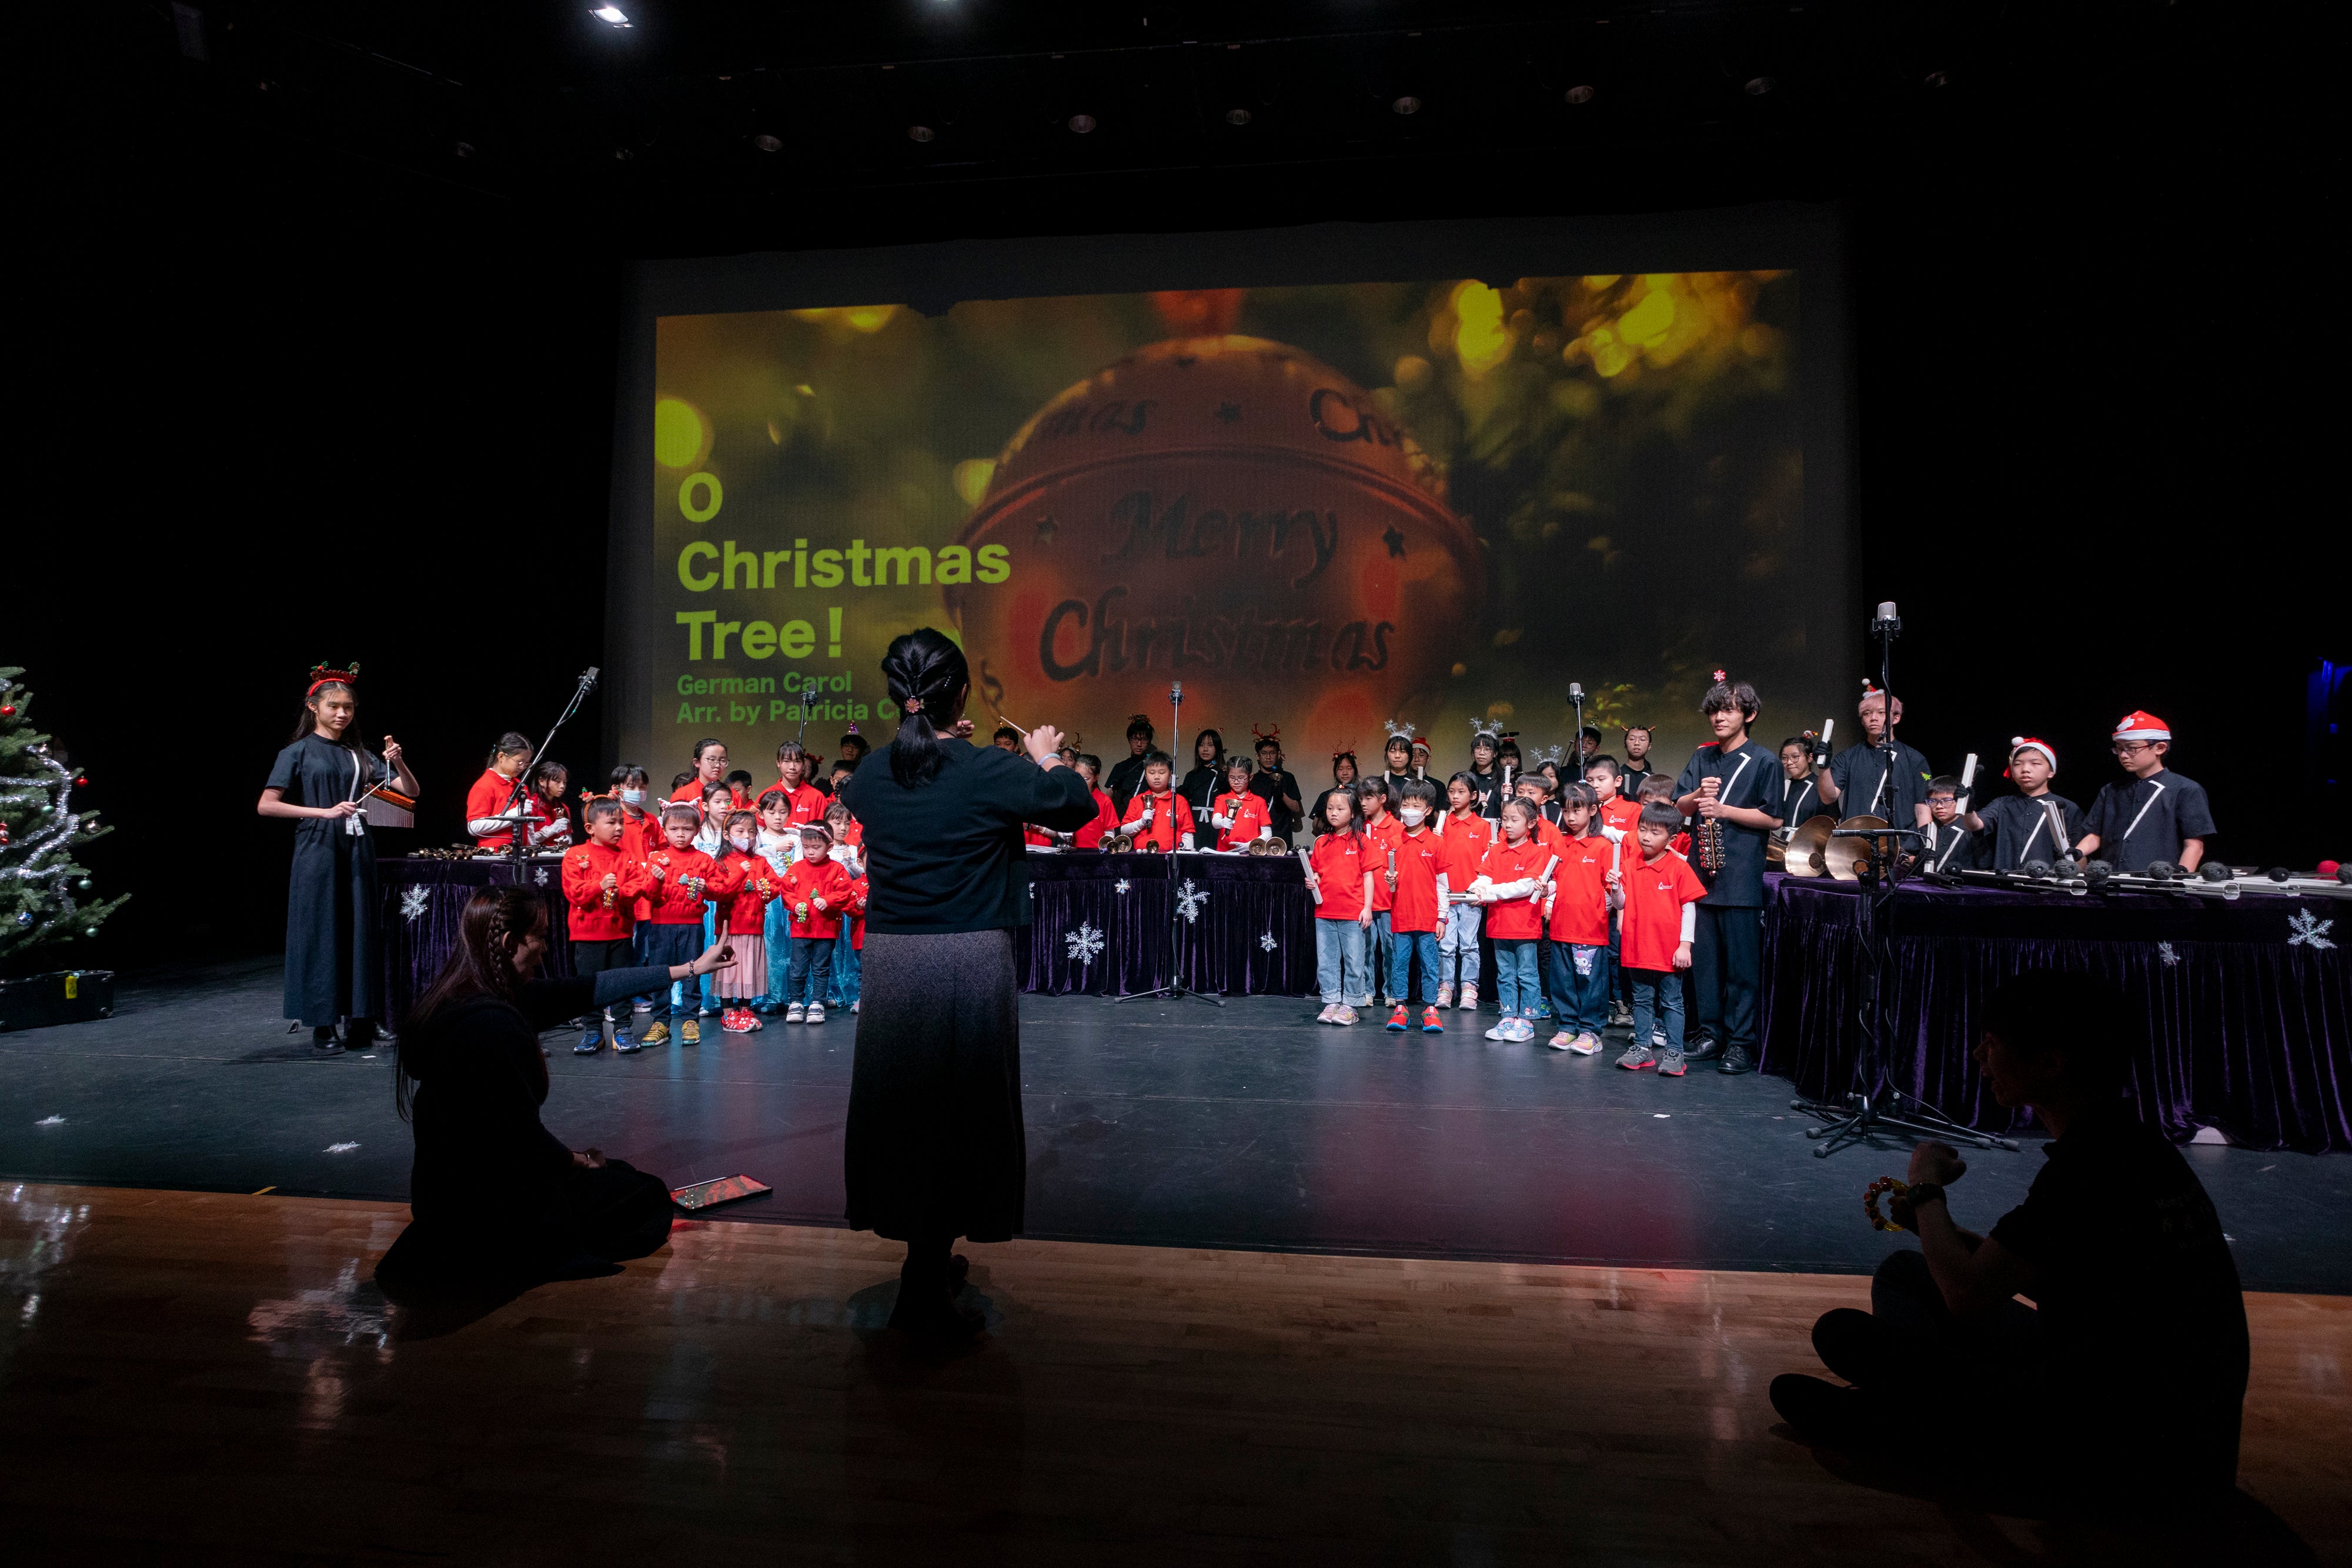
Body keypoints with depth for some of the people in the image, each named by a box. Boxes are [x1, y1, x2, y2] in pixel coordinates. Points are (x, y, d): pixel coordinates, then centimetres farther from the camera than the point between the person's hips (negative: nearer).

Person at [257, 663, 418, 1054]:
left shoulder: (360, 755, 13)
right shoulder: (299, 752, 2)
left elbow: (411, 792, 10)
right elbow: (266, 806, -6)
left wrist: (397, 761, -9)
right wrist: (326, 812, -14)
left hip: (357, 854, 4)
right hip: (318, 851, -4)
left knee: (359, 932, 3)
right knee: (321, 934, -2)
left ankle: (358, 1021, 10)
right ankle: (322, 1026, 5)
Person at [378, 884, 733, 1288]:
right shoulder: (491, 1022, -28)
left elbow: (594, 989, 8)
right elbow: (522, 1136, -25)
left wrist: (690, 968, 13)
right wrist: (578, 1160, -4)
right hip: (483, 1207, -9)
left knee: (619, 1173, 26)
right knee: (650, 1199, 8)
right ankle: (495, 1260, 4)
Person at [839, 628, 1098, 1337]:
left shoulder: (871, 774, 1)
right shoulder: (987, 772, -13)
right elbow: (1079, 806, -3)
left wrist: (938, 743, 25)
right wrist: (1046, 757, 15)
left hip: (889, 959, 5)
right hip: (968, 961, -5)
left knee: (902, 1103, 16)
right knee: (958, 1112, 5)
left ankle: (928, 1261, 33)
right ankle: (925, 1292, 10)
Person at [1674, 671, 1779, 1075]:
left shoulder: (1763, 762, -1)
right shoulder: (1702, 758, 14)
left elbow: (1774, 818, -7)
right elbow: (1679, 807, 10)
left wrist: (1723, 809, -12)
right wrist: (1699, 794, -11)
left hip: (1741, 878, -5)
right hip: (1702, 872, 5)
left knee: (1742, 962, -2)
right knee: (1704, 958, 10)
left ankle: (1742, 1041, 5)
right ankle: (1711, 1032, 21)